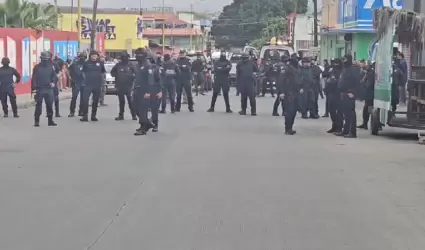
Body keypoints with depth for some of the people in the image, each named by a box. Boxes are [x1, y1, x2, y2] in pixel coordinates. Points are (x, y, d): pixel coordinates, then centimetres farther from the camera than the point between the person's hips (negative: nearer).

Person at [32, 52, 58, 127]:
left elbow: (55, 76, 13)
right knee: (38, 105, 0)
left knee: (50, 105, 6)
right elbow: (34, 78, -4)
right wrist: (33, 88, -12)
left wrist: (53, 82, -7)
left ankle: (50, 120, 15)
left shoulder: (51, 67, 7)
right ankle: (36, 121, 5)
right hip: (39, 89, -3)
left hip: (49, 89, 3)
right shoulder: (37, 67, -2)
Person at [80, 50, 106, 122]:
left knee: (95, 100, 8)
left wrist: (102, 79, 5)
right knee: (85, 99, -11)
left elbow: (103, 72, 12)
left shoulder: (100, 63, 2)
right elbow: (84, 72, 12)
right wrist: (86, 78, 3)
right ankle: (85, 115, -9)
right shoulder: (87, 63, 1)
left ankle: (93, 115, 17)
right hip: (88, 84, -1)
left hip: (97, 85, 1)